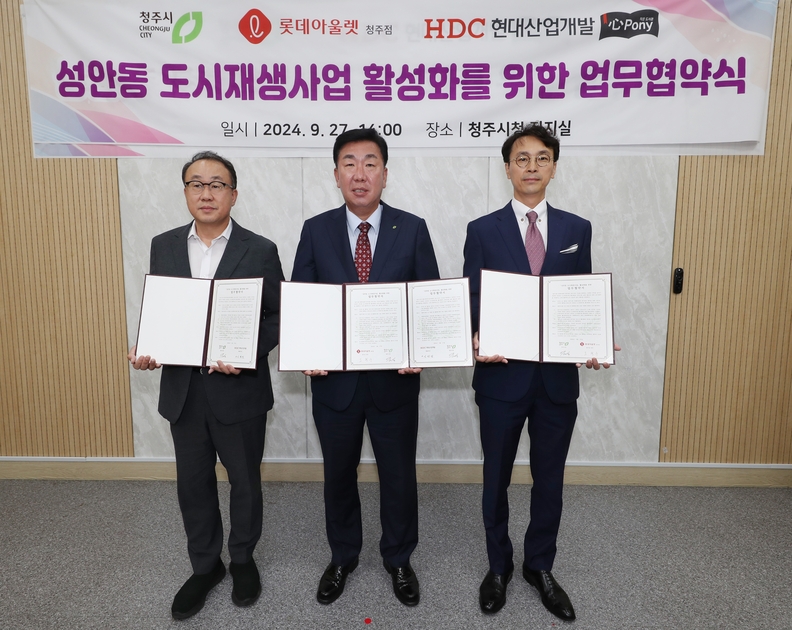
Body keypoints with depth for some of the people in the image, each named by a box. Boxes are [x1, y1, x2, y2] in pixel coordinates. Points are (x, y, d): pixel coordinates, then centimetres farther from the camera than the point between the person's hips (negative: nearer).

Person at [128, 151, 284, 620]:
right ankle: (205, 566, 38)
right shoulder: (164, 246, 4)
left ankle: (243, 559, 38)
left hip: (239, 388, -3)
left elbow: (278, 316, -6)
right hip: (182, 388, 4)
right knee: (193, 484, 16)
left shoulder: (260, 251, -7)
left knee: (245, 481, 14)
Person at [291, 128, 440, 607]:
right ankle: (342, 558, 43)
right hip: (334, 377, 1)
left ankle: (399, 560, 40)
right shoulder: (316, 231, -1)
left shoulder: (412, 229, -3)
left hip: (395, 377, -1)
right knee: (338, 475, 18)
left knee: (399, 475, 14)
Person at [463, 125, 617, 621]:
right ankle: (499, 566, 36)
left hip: (559, 376, 2)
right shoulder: (483, 230, -2)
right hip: (502, 374, -1)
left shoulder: (577, 230, 5)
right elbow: (472, 302, -2)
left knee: (550, 479, 15)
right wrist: (477, 342, -22)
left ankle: (541, 567, 37)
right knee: (497, 478, 14)